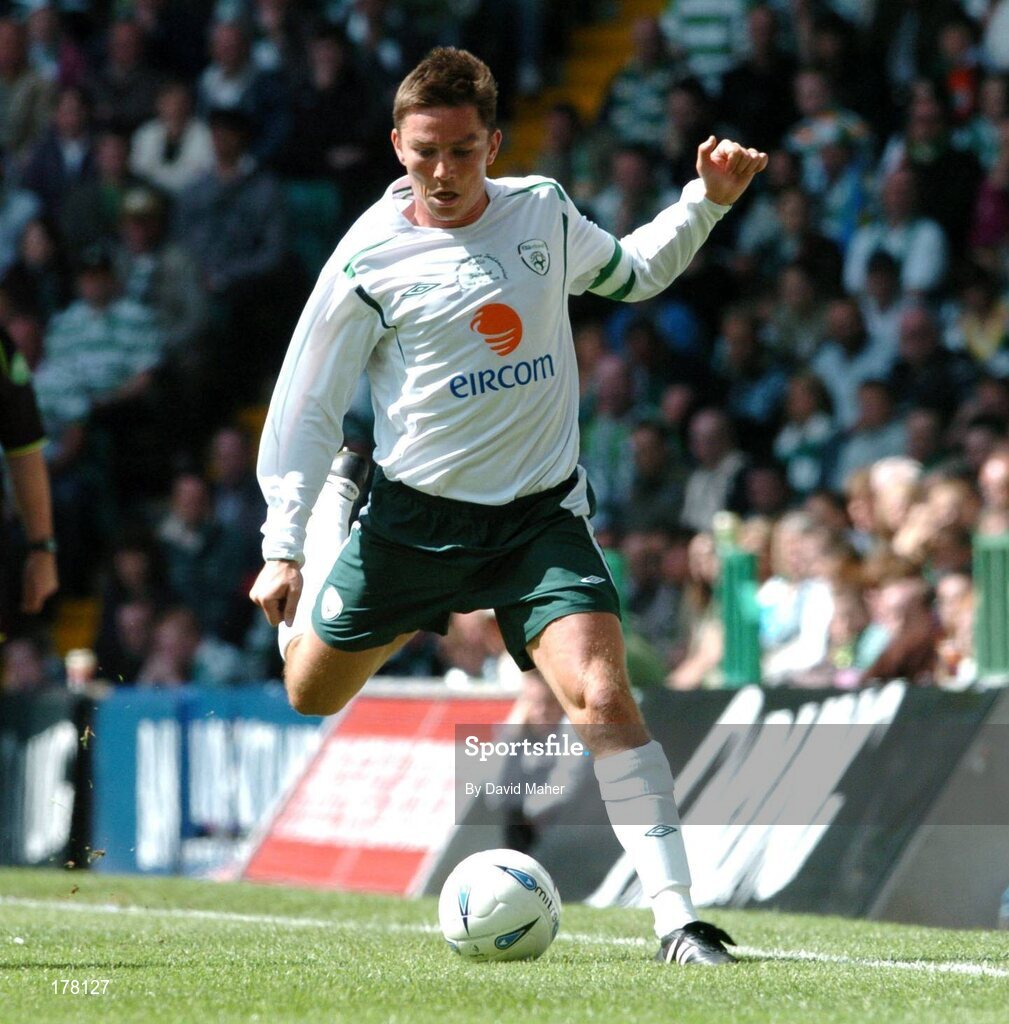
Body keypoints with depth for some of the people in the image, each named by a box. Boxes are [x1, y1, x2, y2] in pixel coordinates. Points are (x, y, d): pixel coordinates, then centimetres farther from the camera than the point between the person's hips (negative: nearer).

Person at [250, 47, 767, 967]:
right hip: (416, 517, 0)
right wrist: (284, 548, -10)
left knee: (602, 696, -21)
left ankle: (678, 918, -21)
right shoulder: (369, 260, -11)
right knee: (310, 694, 17)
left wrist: (709, 199, 7)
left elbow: (631, 272, 22)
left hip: (541, 518, 0)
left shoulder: (543, 212, 0)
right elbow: (306, 406, -5)